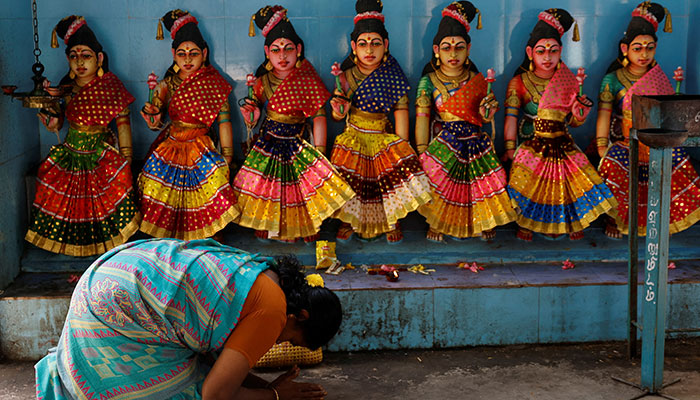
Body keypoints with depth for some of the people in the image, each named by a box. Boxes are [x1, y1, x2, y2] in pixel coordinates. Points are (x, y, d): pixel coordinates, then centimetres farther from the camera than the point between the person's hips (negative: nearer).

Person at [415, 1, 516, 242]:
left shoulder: (476, 79, 4)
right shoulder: (429, 81, -2)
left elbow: (485, 118, 7)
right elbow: (422, 118, -3)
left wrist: (488, 111, -17)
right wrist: (422, 154, -6)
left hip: (476, 144, 2)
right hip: (445, 146, -2)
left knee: (482, 186, 4)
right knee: (442, 187, -4)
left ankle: (484, 224, 26)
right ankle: (436, 225, 19)